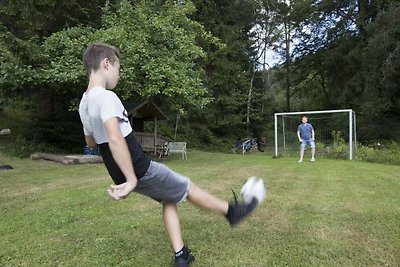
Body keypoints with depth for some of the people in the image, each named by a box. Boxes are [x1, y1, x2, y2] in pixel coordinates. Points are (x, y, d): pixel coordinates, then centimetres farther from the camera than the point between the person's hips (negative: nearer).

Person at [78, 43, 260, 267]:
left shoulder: (84, 103, 8)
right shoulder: (106, 97, -21)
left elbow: (91, 142, 21)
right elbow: (115, 139, -36)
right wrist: (131, 180, -30)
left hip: (122, 174, 9)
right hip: (140, 170, -9)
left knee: (169, 198, 20)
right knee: (187, 188, 9)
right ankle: (232, 211, 30)